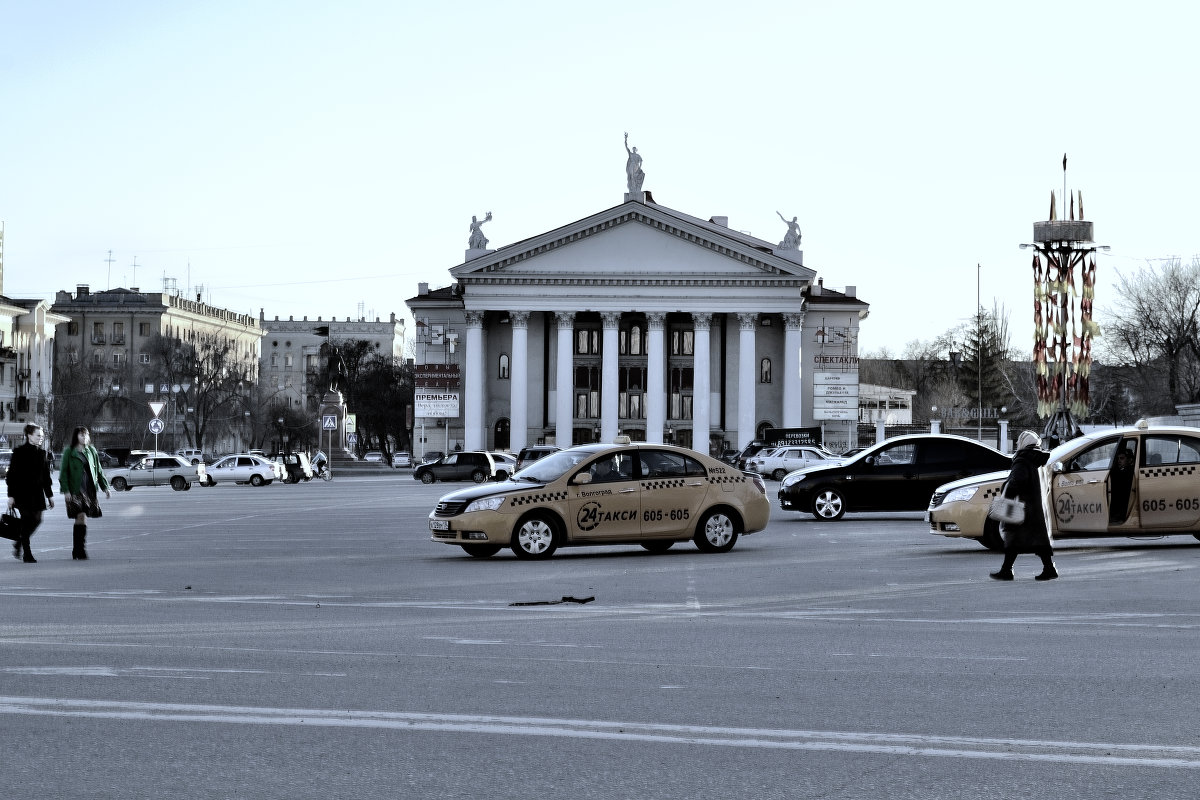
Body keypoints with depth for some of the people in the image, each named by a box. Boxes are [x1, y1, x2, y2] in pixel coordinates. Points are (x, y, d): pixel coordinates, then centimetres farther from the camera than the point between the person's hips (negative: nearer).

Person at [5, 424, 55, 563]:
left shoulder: (41, 453, 11)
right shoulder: (19, 452, -6)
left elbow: (46, 476, 15)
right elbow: (12, 475, -7)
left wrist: (49, 495, 14)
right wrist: (11, 495, -11)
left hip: (37, 493, 6)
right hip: (23, 493, -6)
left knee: (36, 520, 4)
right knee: (27, 522, -4)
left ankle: (19, 543, 27)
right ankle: (27, 555, 2)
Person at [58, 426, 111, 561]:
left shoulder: (91, 451, 12)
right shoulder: (69, 452, -1)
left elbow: (99, 471, 17)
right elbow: (63, 472, -2)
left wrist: (105, 487, 12)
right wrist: (65, 490, -11)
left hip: (89, 489, 4)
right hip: (75, 490, -4)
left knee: (80, 519, 8)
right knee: (81, 517, -14)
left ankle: (76, 551, 15)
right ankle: (80, 551, -13)